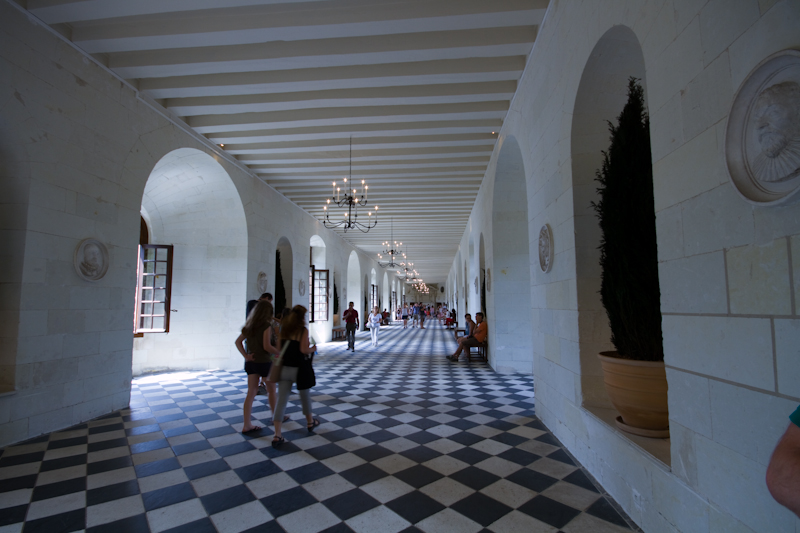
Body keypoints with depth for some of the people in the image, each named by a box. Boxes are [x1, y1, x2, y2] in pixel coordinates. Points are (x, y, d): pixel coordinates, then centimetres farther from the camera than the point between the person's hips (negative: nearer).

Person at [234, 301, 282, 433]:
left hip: (250, 362, 6)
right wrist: (280, 353, -9)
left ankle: (247, 425, 10)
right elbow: (267, 346, -22)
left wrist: (245, 355, 1)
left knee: (251, 392, 9)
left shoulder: (249, 325, 7)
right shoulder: (266, 325, -15)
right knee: (271, 390, 14)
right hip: (263, 362, -6)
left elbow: (238, 341, 6)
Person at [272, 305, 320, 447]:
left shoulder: (283, 329, 5)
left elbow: (279, 348, 9)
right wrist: (313, 349, 2)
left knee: (281, 401, 3)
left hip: (284, 368, 4)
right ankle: (310, 422, 39)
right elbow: (304, 349, -18)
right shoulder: (303, 330, -11)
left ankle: (277, 436, -1)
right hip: (299, 369, -4)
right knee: (305, 397, 18)